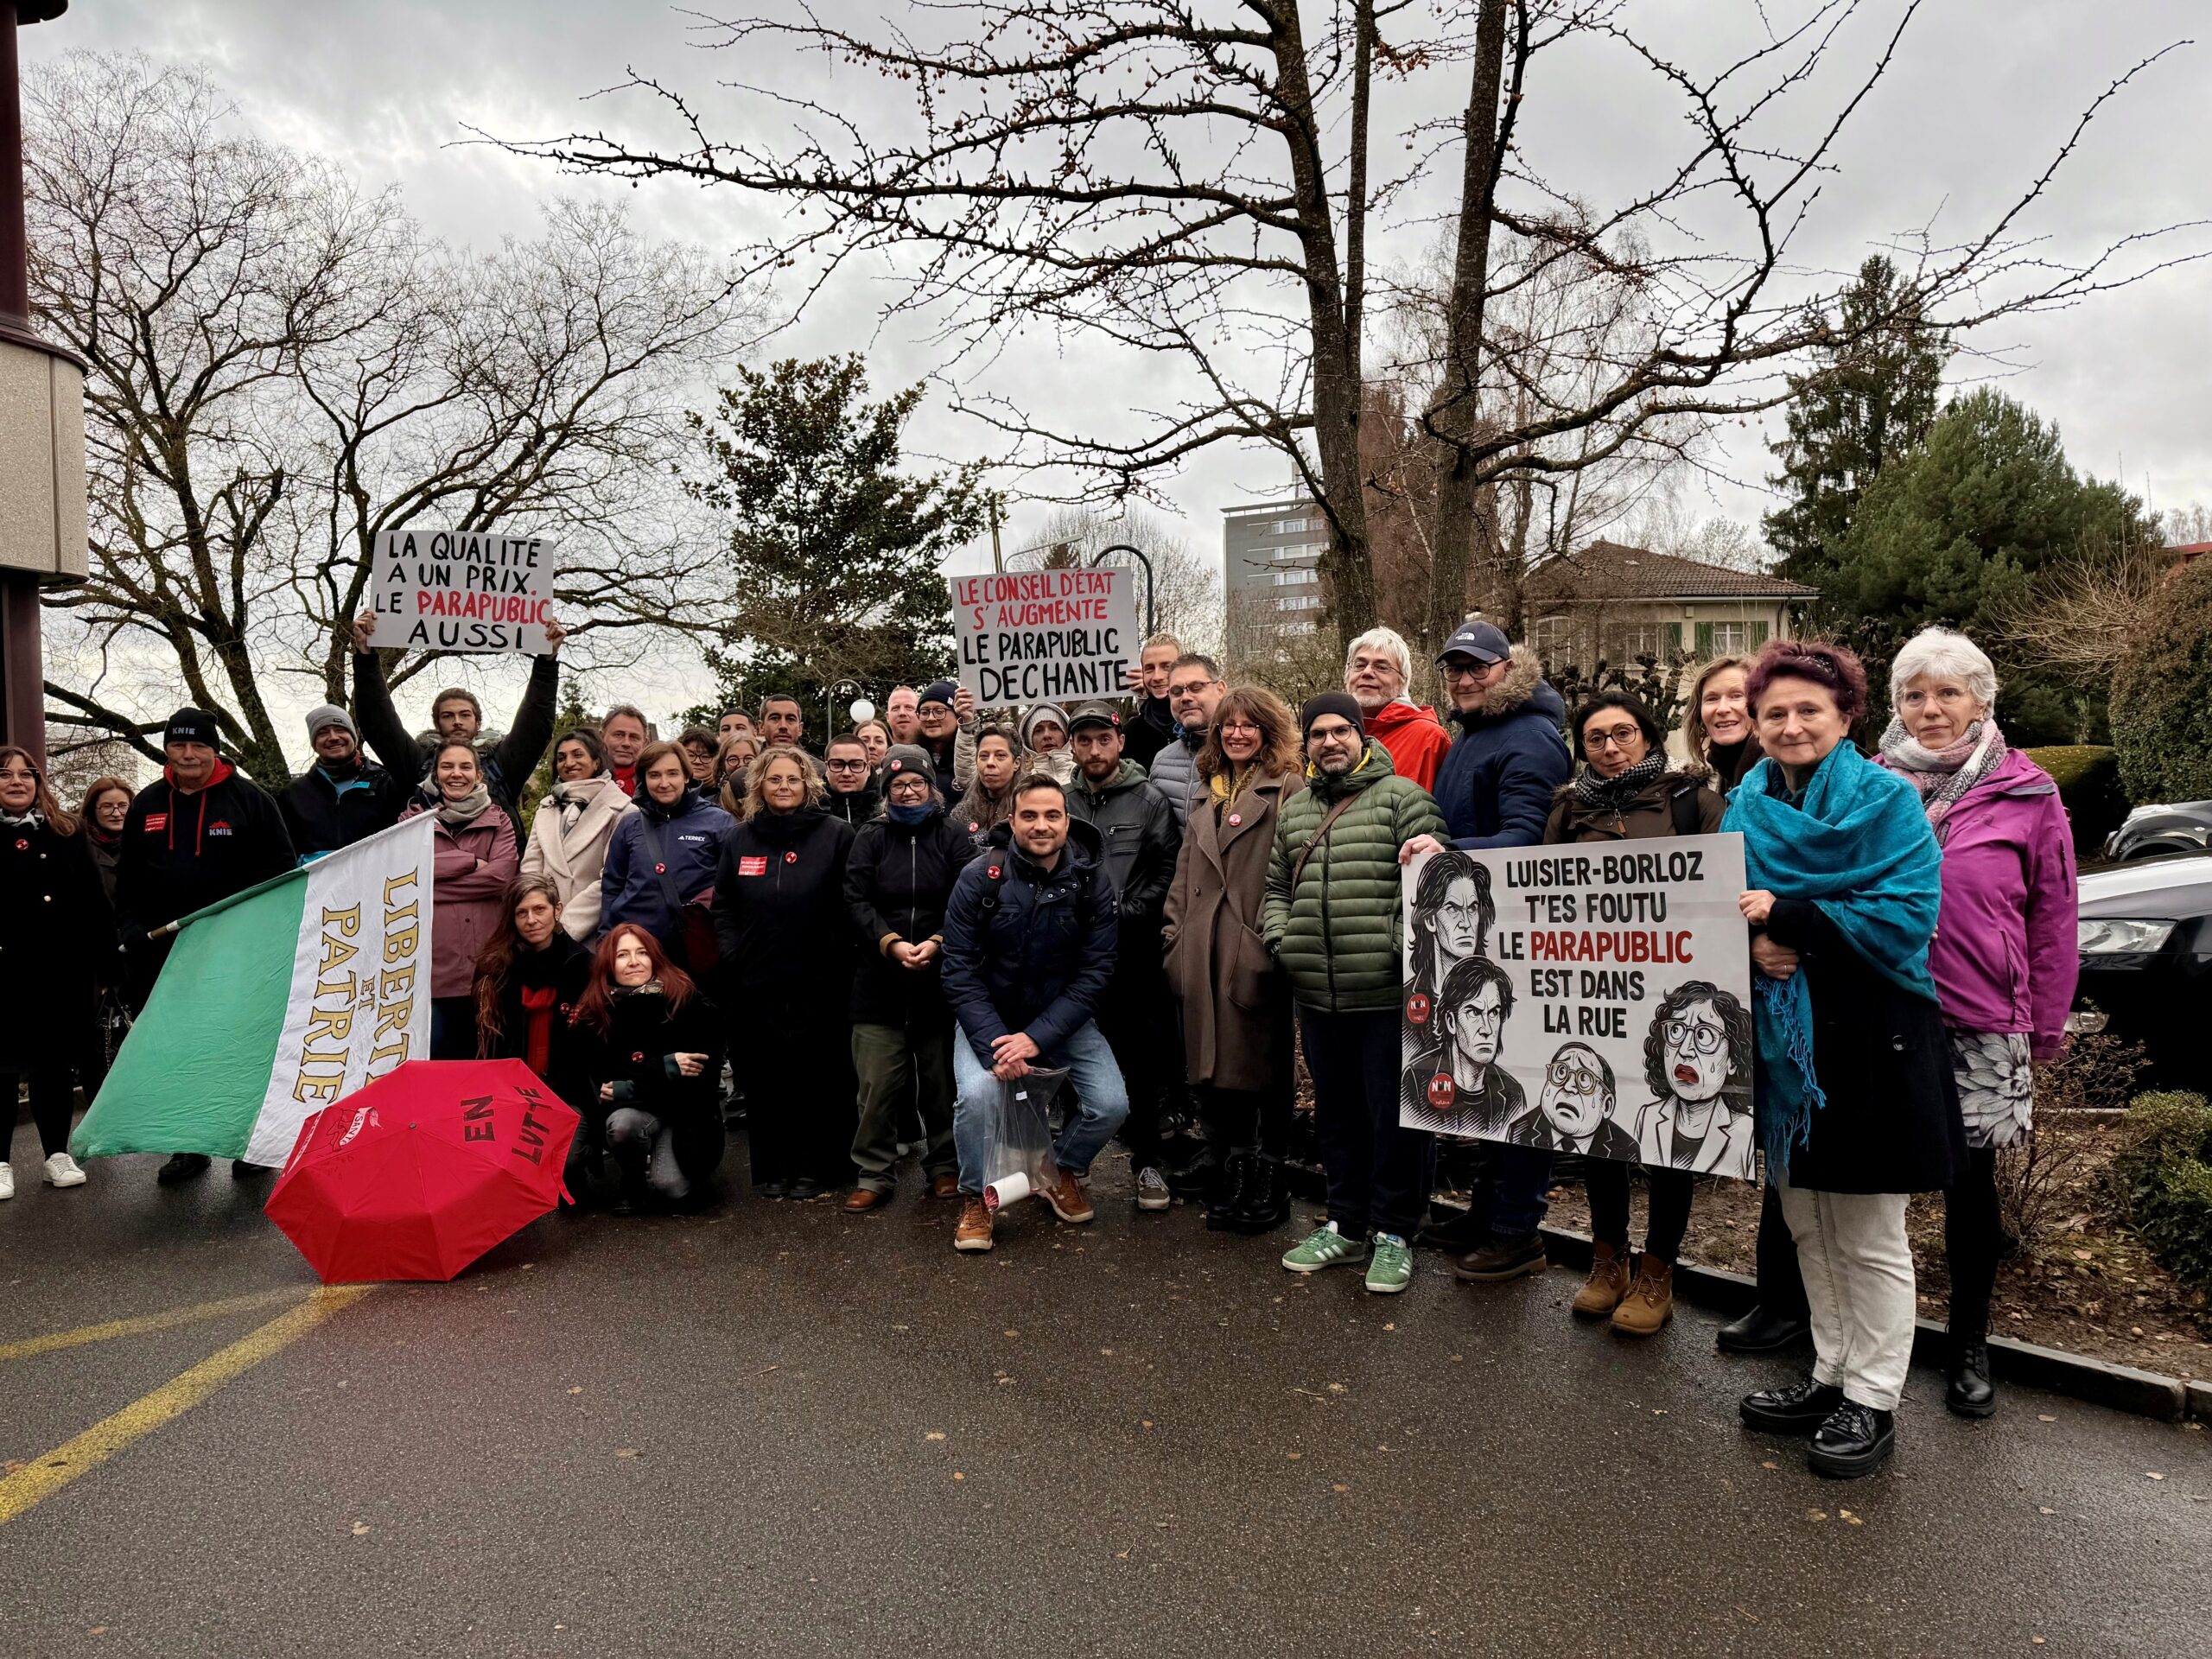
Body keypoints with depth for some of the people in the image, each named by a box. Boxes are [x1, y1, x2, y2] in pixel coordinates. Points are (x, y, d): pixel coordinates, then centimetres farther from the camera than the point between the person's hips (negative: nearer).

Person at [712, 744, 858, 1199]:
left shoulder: (836, 834, 0)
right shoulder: (739, 840, 11)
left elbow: (849, 907, -3)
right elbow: (723, 907, 13)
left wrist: (838, 962, -10)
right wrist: (733, 956, 0)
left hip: (819, 983, -3)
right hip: (757, 983, 3)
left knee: (820, 1075, 3)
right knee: (765, 1077, 7)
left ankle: (817, 1169, 16)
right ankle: (773, 1170, 19)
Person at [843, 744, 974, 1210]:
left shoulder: (953, 837, 4)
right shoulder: (870, 837, 7)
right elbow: (857, 900, -1)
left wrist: (937, 942, -17)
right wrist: (891, 943, -15)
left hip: (940, 976, 0)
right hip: (880, 979, 0)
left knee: (941, 1079, 9)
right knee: (878, 1083, 0)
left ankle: (945, 1167, 23)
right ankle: (875, 1174, 12)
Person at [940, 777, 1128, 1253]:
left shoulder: (1092, 883, -10)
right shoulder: (979, 878, -14)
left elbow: (1094, 974, -11)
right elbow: (960, 971, -13)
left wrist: (1037, 1037, -22)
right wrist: (994, 1042, -25)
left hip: (1063, 1018, 2)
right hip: (987, 1017, -1)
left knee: (1111, 1105, -15)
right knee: (976, 1094, -28)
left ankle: (1061, 1170, 19)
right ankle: (975, 1198, 1)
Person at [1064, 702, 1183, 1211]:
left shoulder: (1149, 802, 0)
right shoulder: (1060, 803, 9)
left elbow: (1169, 870, -5)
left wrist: (1126, 912, -12)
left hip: (1131, 954, -3)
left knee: (1140, 1063, 5)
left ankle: (1147, 1162, 17)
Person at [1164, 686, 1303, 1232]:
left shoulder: (1288, 790, -3)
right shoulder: (1209, 797, 20)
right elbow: (1184, 875, 19)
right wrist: (1175, 939, 12)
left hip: (1259, 954, -6)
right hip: (1206, 957, 6)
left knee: (1266, 1068, 4)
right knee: (1218, 1068, 10)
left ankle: (1270, 1184, 17)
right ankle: (1231, 1179, 23)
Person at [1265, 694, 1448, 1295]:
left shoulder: (1401, 796, -2)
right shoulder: (1293, 810, 16)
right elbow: (1277, 887, 22)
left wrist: (1405, 946, -16)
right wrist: (1280, 938, 6)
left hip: (1387, 993, -6)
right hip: (1317, 995, 6)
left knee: (1395, 1116, 3)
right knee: (1336, 1112, 16)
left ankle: (1393, 1233, 19)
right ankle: (1346, 1226, 30)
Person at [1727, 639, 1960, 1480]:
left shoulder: (1888, 801, -8)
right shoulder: (1745, 806, 6)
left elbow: (1905, 914, -19)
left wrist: (1786, 917, -25)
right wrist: (1752, 944, -16)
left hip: (1871, 1041, -5)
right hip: (1780, 1039, 5)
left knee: (1871, 1240, 7)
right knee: (1807, 1224, 17)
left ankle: (1871, 1402, 22)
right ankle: (1831, 1374, 33)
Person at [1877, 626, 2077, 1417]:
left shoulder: (2026, 794, -3)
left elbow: (2052, 920, 1)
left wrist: (2047, 1027, 2)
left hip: (1981, 1025, -1)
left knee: (1971, 1181, 10)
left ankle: (1970, 1343, 28)